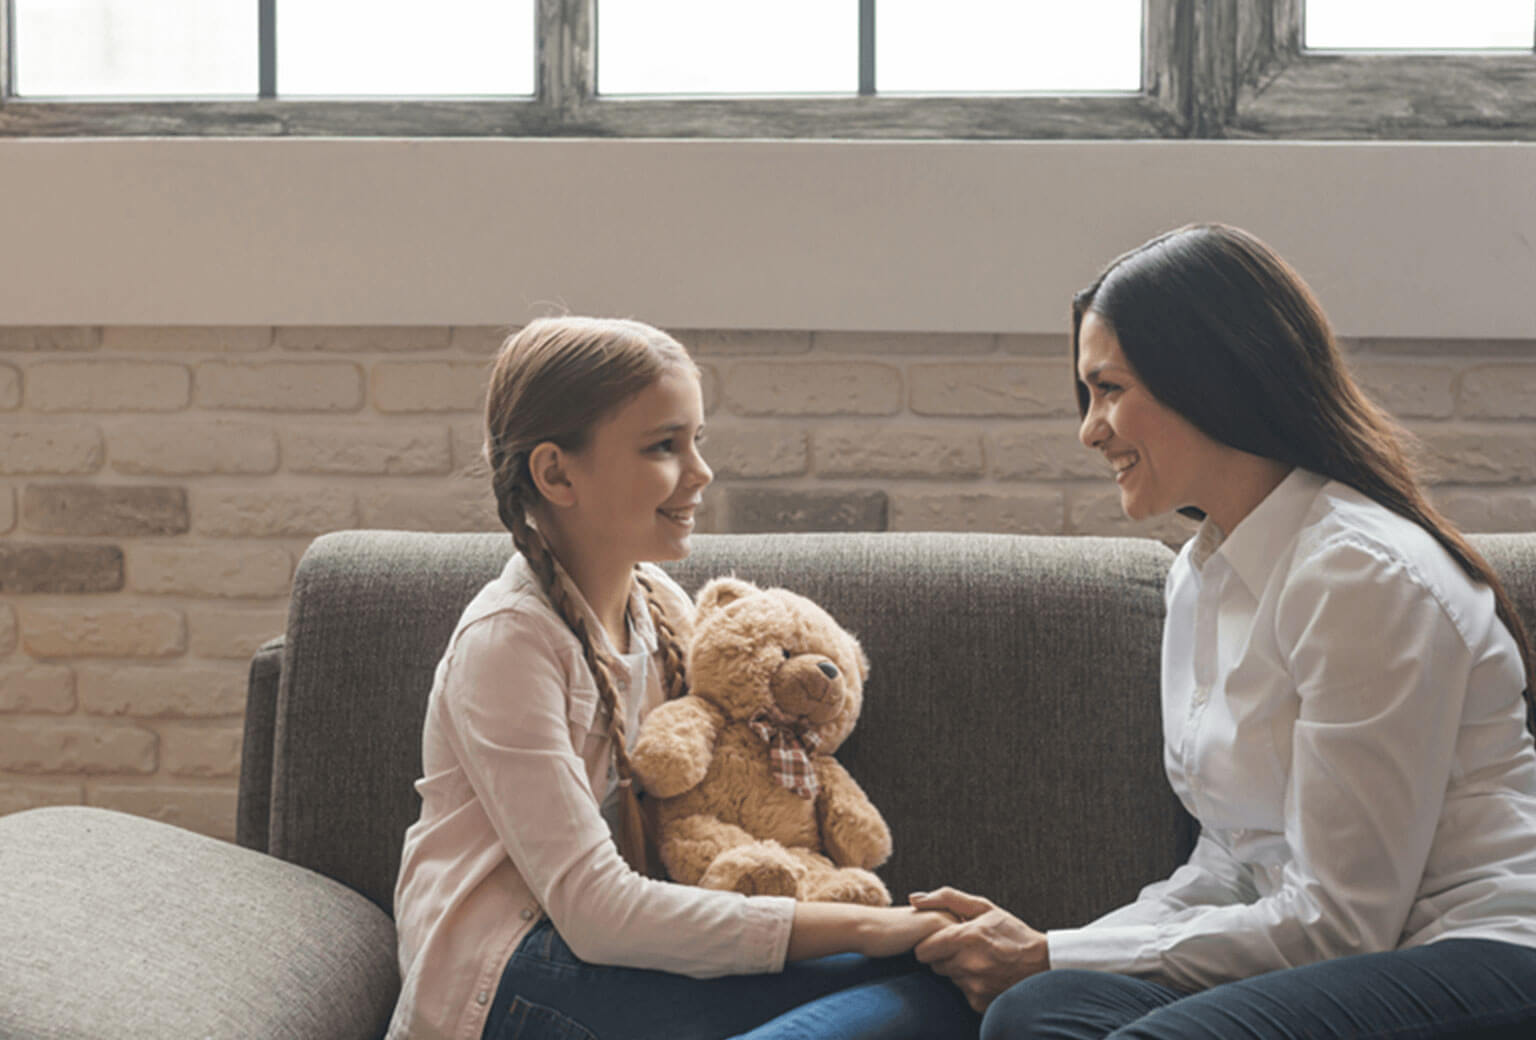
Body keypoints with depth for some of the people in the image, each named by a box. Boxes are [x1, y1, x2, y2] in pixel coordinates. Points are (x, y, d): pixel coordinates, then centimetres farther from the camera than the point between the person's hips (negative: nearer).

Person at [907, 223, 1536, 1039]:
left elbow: (1341, 919, -16)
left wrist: (1050, 958, -11)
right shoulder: (1201, 577, 14)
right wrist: (1045, 955, 0)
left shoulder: (1363, 575, -14)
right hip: (1343, 971, 7)